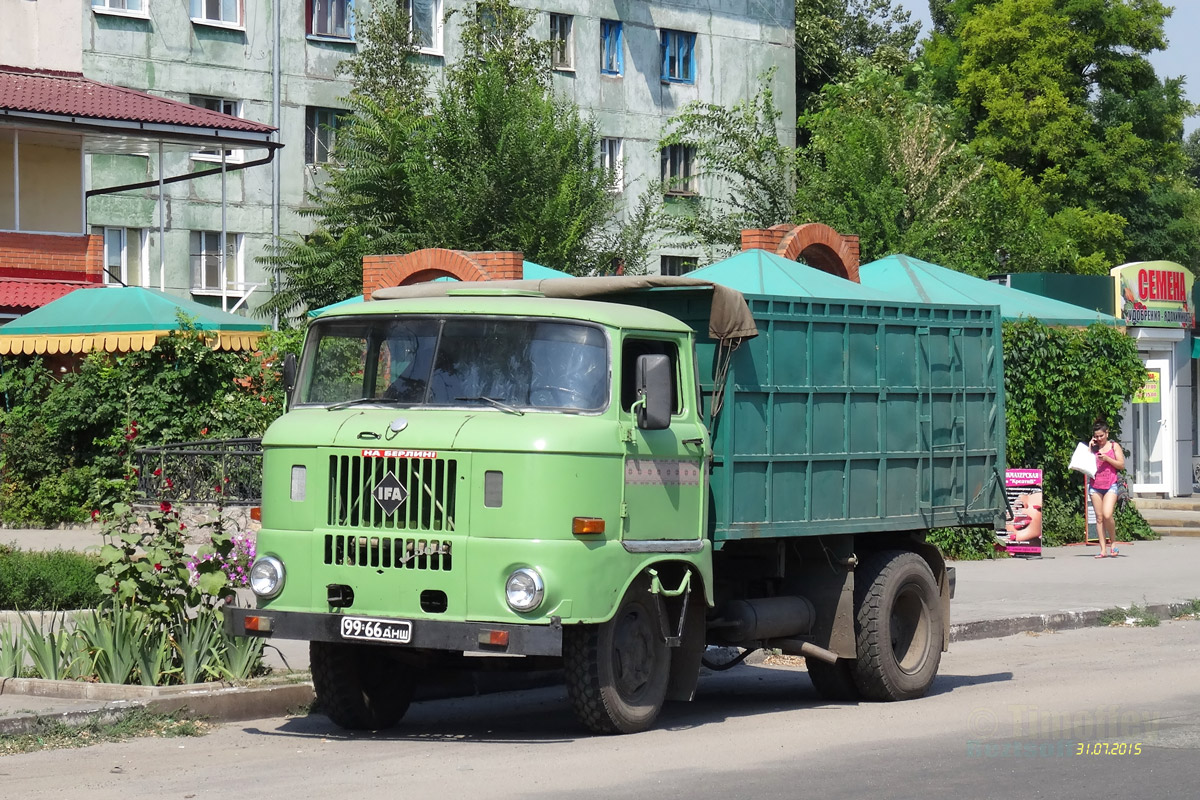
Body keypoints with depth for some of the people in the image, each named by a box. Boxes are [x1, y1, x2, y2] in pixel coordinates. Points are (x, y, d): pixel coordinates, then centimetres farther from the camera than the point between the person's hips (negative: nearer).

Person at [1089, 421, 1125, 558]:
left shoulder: (1114, 446, 7)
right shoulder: (1093, 448, 14)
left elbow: (1121, 465, 1)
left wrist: (1107, 458, -11)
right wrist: (1090, 448, 2)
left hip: (1110, 485, -3)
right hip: (1095, 485, 3)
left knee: (1107, 515, -19)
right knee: (1099, 517, 1)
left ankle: (1113, 542, 3)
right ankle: (1103, 549, 2)